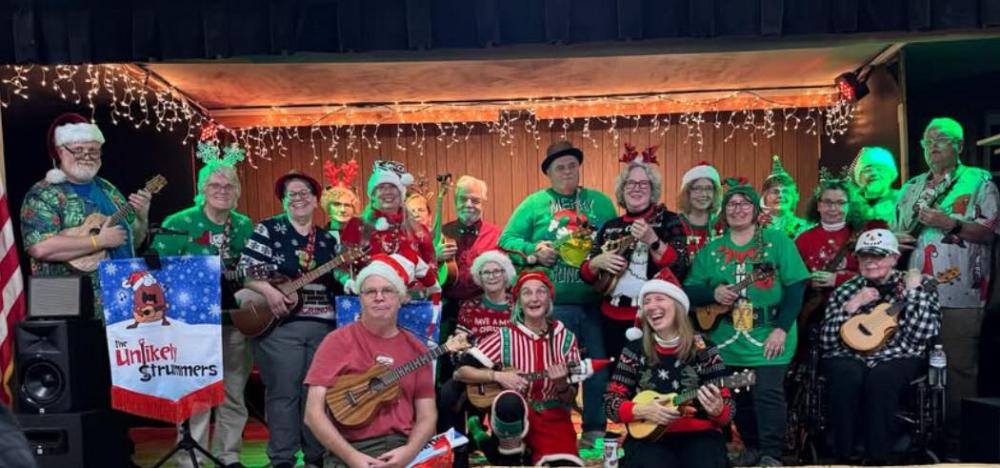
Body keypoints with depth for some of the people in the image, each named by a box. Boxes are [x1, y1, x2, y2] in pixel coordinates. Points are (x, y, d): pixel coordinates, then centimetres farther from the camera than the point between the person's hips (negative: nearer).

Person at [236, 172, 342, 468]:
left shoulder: (328, 239, 13)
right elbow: (245, 270, -7)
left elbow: (337, 285, 16)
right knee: (283, 392, -1)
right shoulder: (268, 229, 1)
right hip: (279, 325, -4)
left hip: (322, 326, 4)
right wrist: (268, 291, -21)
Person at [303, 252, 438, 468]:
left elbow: (427, 416, 8)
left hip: (403, 448, 3)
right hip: (350, 450, -3)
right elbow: (313, 413, -4)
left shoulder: (416, 349, 10)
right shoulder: (338, 341, 1)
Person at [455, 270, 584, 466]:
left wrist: (562, 384, -19)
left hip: (553, 417, 1)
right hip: (514, 415, -1)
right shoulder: (506, 337, -7)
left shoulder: (565, 338, -1)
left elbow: (570, 398, 3)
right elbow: (460, 371, -9)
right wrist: (498, 376, -20)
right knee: (509, 400, -36)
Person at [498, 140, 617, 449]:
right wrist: (533, 251, -16)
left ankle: (595, 430, 23)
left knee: (598, 366, 8)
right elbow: (507, 240, 0)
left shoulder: (601, 202, 10)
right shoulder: (534, 203, 3)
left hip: (595, 303, 3)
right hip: (551, 305, -2)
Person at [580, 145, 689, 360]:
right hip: (614, 319, 4)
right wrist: (598, 262, -11)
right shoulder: (610, 227, 9)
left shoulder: (668, 220, -1)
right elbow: (585, 274, 10)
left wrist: (652, 240, -25)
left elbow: (680, 268, -13)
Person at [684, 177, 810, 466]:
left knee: (768, 393, -13)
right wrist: (714, 293, -15)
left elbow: (795, 288, -6)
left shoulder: (778, 242, 0)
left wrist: (781, 329, -14)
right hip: (728, 341, 4)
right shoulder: (711, 250, 8)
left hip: (769, 339, -3)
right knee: (739, 398, 13)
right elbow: (689, 291, 6)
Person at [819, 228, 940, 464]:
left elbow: (921, 334, -11)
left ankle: (877, 457, -22)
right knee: (848, 375, -33)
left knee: (881, 377, -34)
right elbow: (828, 341, -1)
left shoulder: (918, 287, 6)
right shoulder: (846, 289, 9)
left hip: (897, 358, -1)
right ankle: (845, 455, -21)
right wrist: (853, 305, -9)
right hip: (849, 357, 1)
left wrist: (913, 291, -11)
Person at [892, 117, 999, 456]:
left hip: (959, 294, -5)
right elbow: (897, 231, 24)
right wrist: (896, 238, 1)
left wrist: (949, 223, -19)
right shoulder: (912, 187, 19)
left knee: (959, 368, -2)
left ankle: (958, 440, 8)